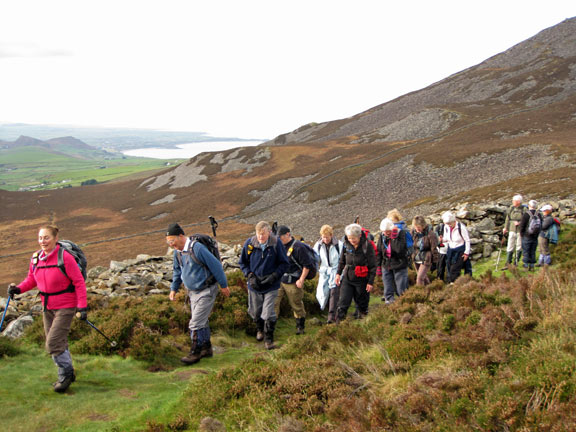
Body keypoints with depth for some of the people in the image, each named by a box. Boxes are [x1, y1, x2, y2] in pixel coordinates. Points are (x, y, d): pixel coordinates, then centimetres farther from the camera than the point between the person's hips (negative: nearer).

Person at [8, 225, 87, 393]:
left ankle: (66, 374, 9)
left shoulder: (65, 257, -17)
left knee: (54, 343, -11)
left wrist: (82, 307, -18)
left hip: (65, 306, -6)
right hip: (48, 307, 6)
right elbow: (31, 279, 14)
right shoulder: (36, 258, 1)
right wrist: (18, 289, -6)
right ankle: (67, 375, 29)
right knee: (56, 343, 12)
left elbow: (79, 282, -14)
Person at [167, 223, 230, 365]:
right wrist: (174, 288, 15)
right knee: (201, 321, 17)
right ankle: (206, 348, 30)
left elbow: (215, 265, -19)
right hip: (192, 292, 8)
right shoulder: (178, 252, 2)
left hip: (206, 291, -8)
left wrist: (224, 285, -12)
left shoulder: (197, 248, -25)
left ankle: (195, 353, 2)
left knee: (196, 324, -9)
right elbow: (177, 271, 20)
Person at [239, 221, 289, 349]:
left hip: (271, 286, -3)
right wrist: (250, 276, -11)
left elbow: (284, 263, -5)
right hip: (254, 285, 3)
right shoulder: (249, 243, -10)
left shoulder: (277, 243, -14)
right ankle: (259, 330, 48)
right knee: (255, 311, 18)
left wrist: (274, 276, -17)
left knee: (268, 313, -7)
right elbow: (243, 263, 4)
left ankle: (269, 339, 11)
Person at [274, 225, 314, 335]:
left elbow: (307, 265, -14)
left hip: (293, 282, -6)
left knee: (296, 305, 7)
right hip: (279, 280, 6)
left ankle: (300, 326, 24)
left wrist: (301, 280, -15)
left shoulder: (298, 247, -16)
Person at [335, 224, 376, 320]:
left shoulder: (367, 246, -14)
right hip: (347, 278, 3)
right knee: (343, 302, -3)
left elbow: (372, 266, -9)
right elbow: (342, 260, 16)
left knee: (362, 303, 10)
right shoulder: (346, 244, -1)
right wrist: (338, 273, 12)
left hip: (362, 280, -3)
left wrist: (371, 282, -9)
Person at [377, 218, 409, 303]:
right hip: (386, 266, 4)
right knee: (388, 291, 7)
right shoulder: (382, 236, 0)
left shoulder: (401, 234, -13)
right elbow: (379, 252, 10)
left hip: (399, 266, -4)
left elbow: (400, 250, -28)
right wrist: (378, 266, 9)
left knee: (401, 290, 2)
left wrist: (394, 238, -27)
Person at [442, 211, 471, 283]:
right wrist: (442, 239, -13)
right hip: (450, 250, 6)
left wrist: (466, 253, -10)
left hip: (460, 251, -6)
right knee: (449, 268, 6)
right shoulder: (446, 227, -2)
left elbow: (467, 240, -11)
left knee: (454, 269, -12)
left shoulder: (461, 227, -20)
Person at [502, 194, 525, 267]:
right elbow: (508, 218, 11)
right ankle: (508, 263, 6)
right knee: (510, 247, 2)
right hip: (512, 230, 3)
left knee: (519, 247, 6)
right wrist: (505, 227, 8)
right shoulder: (511, 208, 5)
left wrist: (520, 223, -20)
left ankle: (516, 262, 17)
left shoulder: (524, 209, -6)